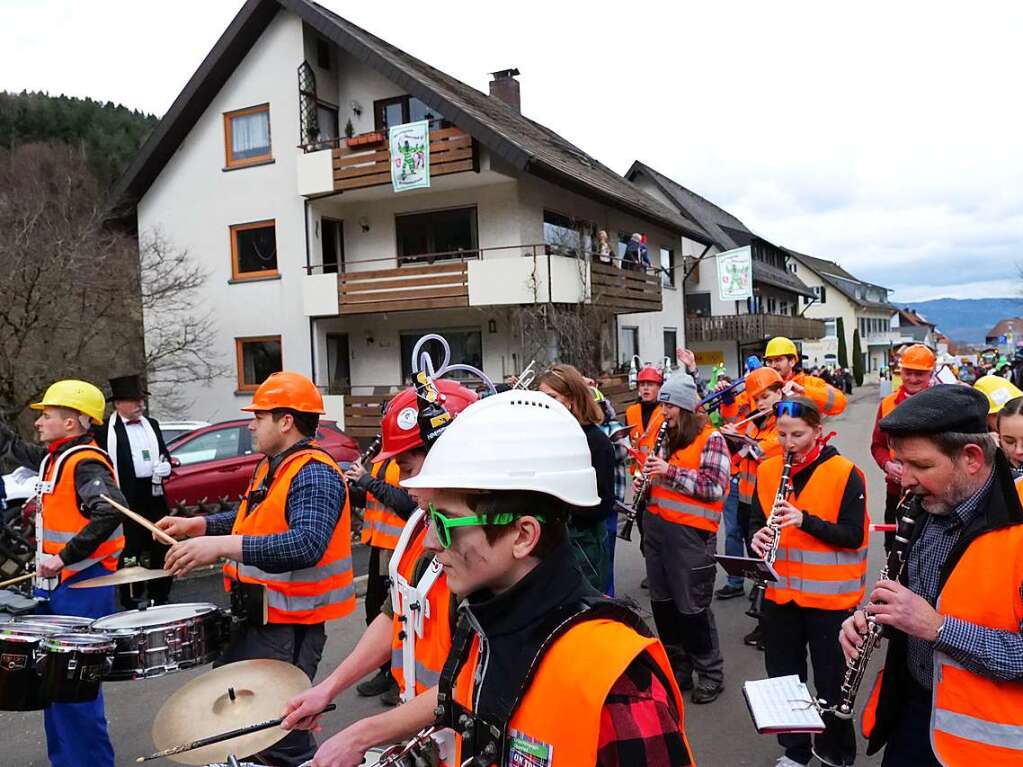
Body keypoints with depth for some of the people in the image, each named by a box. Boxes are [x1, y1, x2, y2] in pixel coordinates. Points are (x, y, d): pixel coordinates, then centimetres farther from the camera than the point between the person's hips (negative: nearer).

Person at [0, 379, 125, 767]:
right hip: (56, 586, 10)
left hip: (83, 587, -10)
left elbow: (109, 512, -32)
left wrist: (64, 557, -28)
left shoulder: (85, 462, -17)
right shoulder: (54, 457, 11)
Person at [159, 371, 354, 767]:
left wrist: (223, 546, -40)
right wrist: (198, 525, 14)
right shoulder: (271, 466, 11)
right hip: (256, 615, 10)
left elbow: (307, 544, -35)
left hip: (289, 625, -10)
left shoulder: (314, 474, -20)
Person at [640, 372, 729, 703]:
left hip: (690, 533, -7)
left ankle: (710, 673, 19)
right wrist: (647, 478, 4)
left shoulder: (710, 439, -8)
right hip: (656, 527, 7)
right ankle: (677, 667, 30)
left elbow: (715, 486, -17)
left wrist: (670, 471, -20)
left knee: (692, 607, 1)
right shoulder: (667, 437, 14)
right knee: (662, 602, 14)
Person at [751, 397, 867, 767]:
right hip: (780, 592, 4)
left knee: (831, 679, 9)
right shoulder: (767, 471, 2)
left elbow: (853, 536, -15)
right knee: (782, 675, 15)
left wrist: (805, 520, -29)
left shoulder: (846, 474, -11)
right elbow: (757, 521, 8)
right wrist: (759, 536, -15)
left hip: (830, 596, -4)